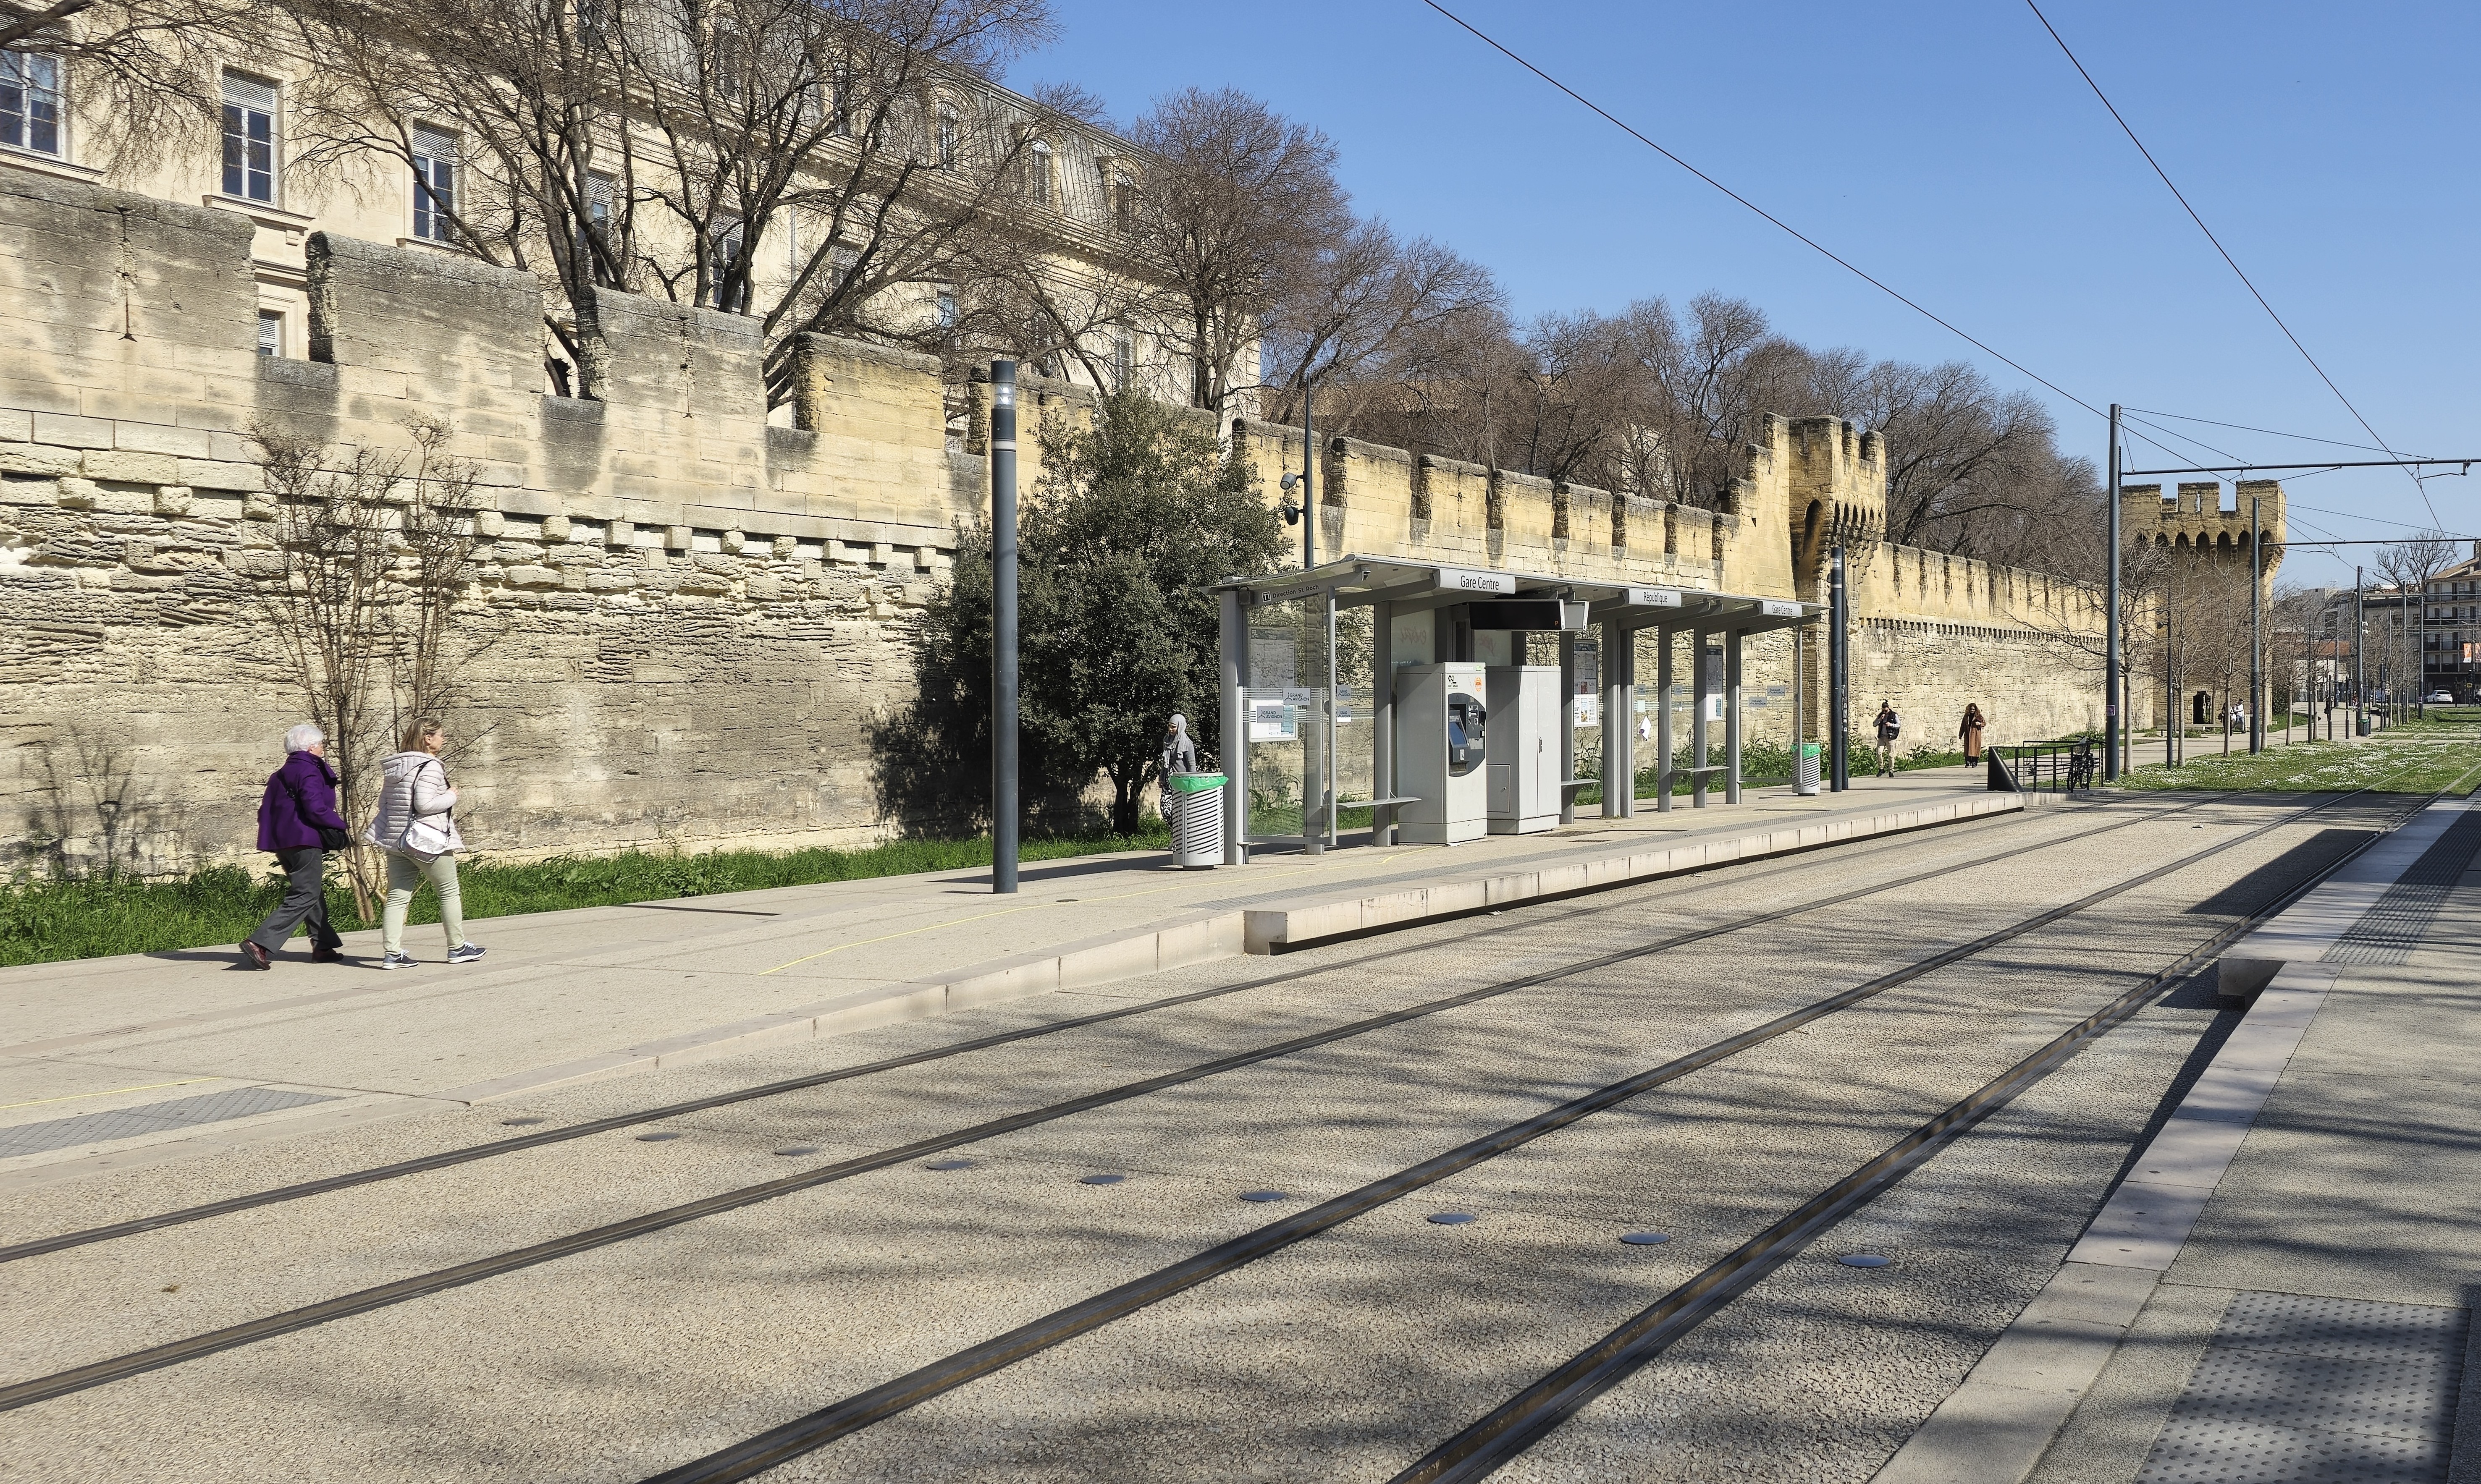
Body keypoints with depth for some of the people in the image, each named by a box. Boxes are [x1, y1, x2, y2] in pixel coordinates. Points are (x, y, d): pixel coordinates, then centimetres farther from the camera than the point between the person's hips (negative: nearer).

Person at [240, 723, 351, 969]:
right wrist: (341, 826, -8)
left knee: (314, 893, 18)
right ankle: (259, 942, -20)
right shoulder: (309, 772, -10)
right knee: (304, 897, -10)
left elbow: (265, 810, 20)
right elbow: (316, 809, -21)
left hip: (282, 844, 10)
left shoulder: (279, 776, 18)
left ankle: (323, 946, 22)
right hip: (305, 842, -10)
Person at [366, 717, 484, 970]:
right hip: (429, 842, -7)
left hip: (396, 840, 7)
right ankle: (457, 948, 15)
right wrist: (451, 796, -7)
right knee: (449, 893, 8)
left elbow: (384, 802, 14)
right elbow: (424, 804, -22)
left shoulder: (393, 766, 11)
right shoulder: (430, 766, -14)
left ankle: (391, 953, -2)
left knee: (397, 897, 5)